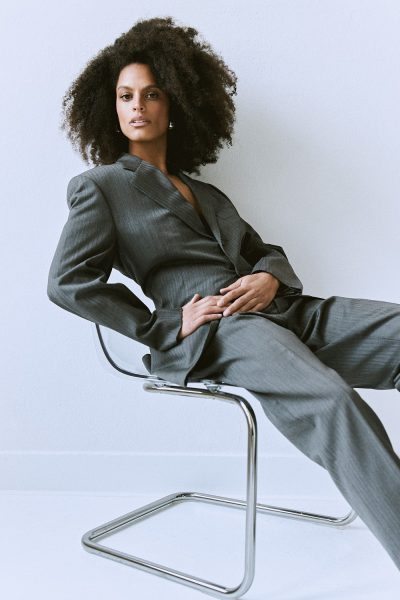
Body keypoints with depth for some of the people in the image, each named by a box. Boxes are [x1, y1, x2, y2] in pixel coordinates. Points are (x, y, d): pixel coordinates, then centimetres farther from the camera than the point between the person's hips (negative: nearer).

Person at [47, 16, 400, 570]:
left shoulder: (204, 192, 30)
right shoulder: (101, 185, 13)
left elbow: (266, 250, 26)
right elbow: (67, 282, 0)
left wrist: (270, 277, 0)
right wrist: (166, 327, -6)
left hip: (285, 310, 7)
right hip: (211, 333, -6)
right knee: (331, 401, -34)